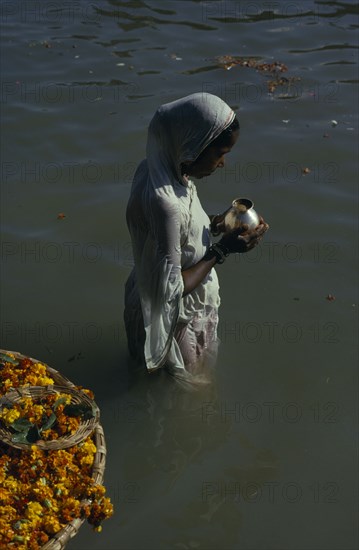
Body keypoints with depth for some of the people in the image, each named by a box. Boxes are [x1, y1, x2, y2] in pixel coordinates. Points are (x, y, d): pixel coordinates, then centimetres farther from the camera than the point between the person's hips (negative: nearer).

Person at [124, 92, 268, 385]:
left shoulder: (159, 169, -11)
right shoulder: (164, 202, -40)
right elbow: (171, 288, -33)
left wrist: (213, 223, -8)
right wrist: (223, 250, -26)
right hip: (174, 319, -8)